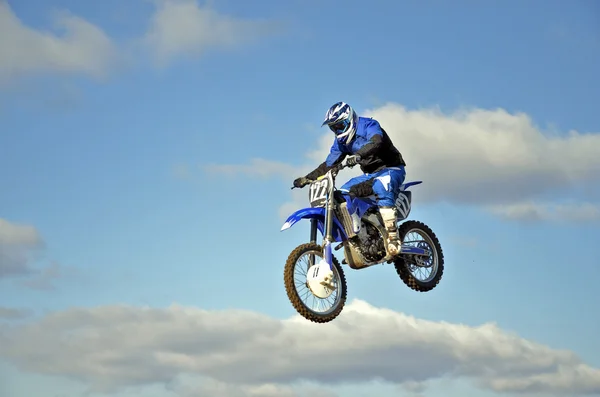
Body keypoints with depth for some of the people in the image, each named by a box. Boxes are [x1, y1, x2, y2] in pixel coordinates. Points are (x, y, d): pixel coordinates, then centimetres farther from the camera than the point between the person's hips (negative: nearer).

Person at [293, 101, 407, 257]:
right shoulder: (341, 141, 10)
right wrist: (307, 178, 6)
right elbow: (329, 163, 15)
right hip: (371, 175, 9)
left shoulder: (368, 125, -15)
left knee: (382, 187, -40)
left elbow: (376, 142, -36)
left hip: (391, 169, -8)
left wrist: (358, 155, -54)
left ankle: (393, 238, -46)